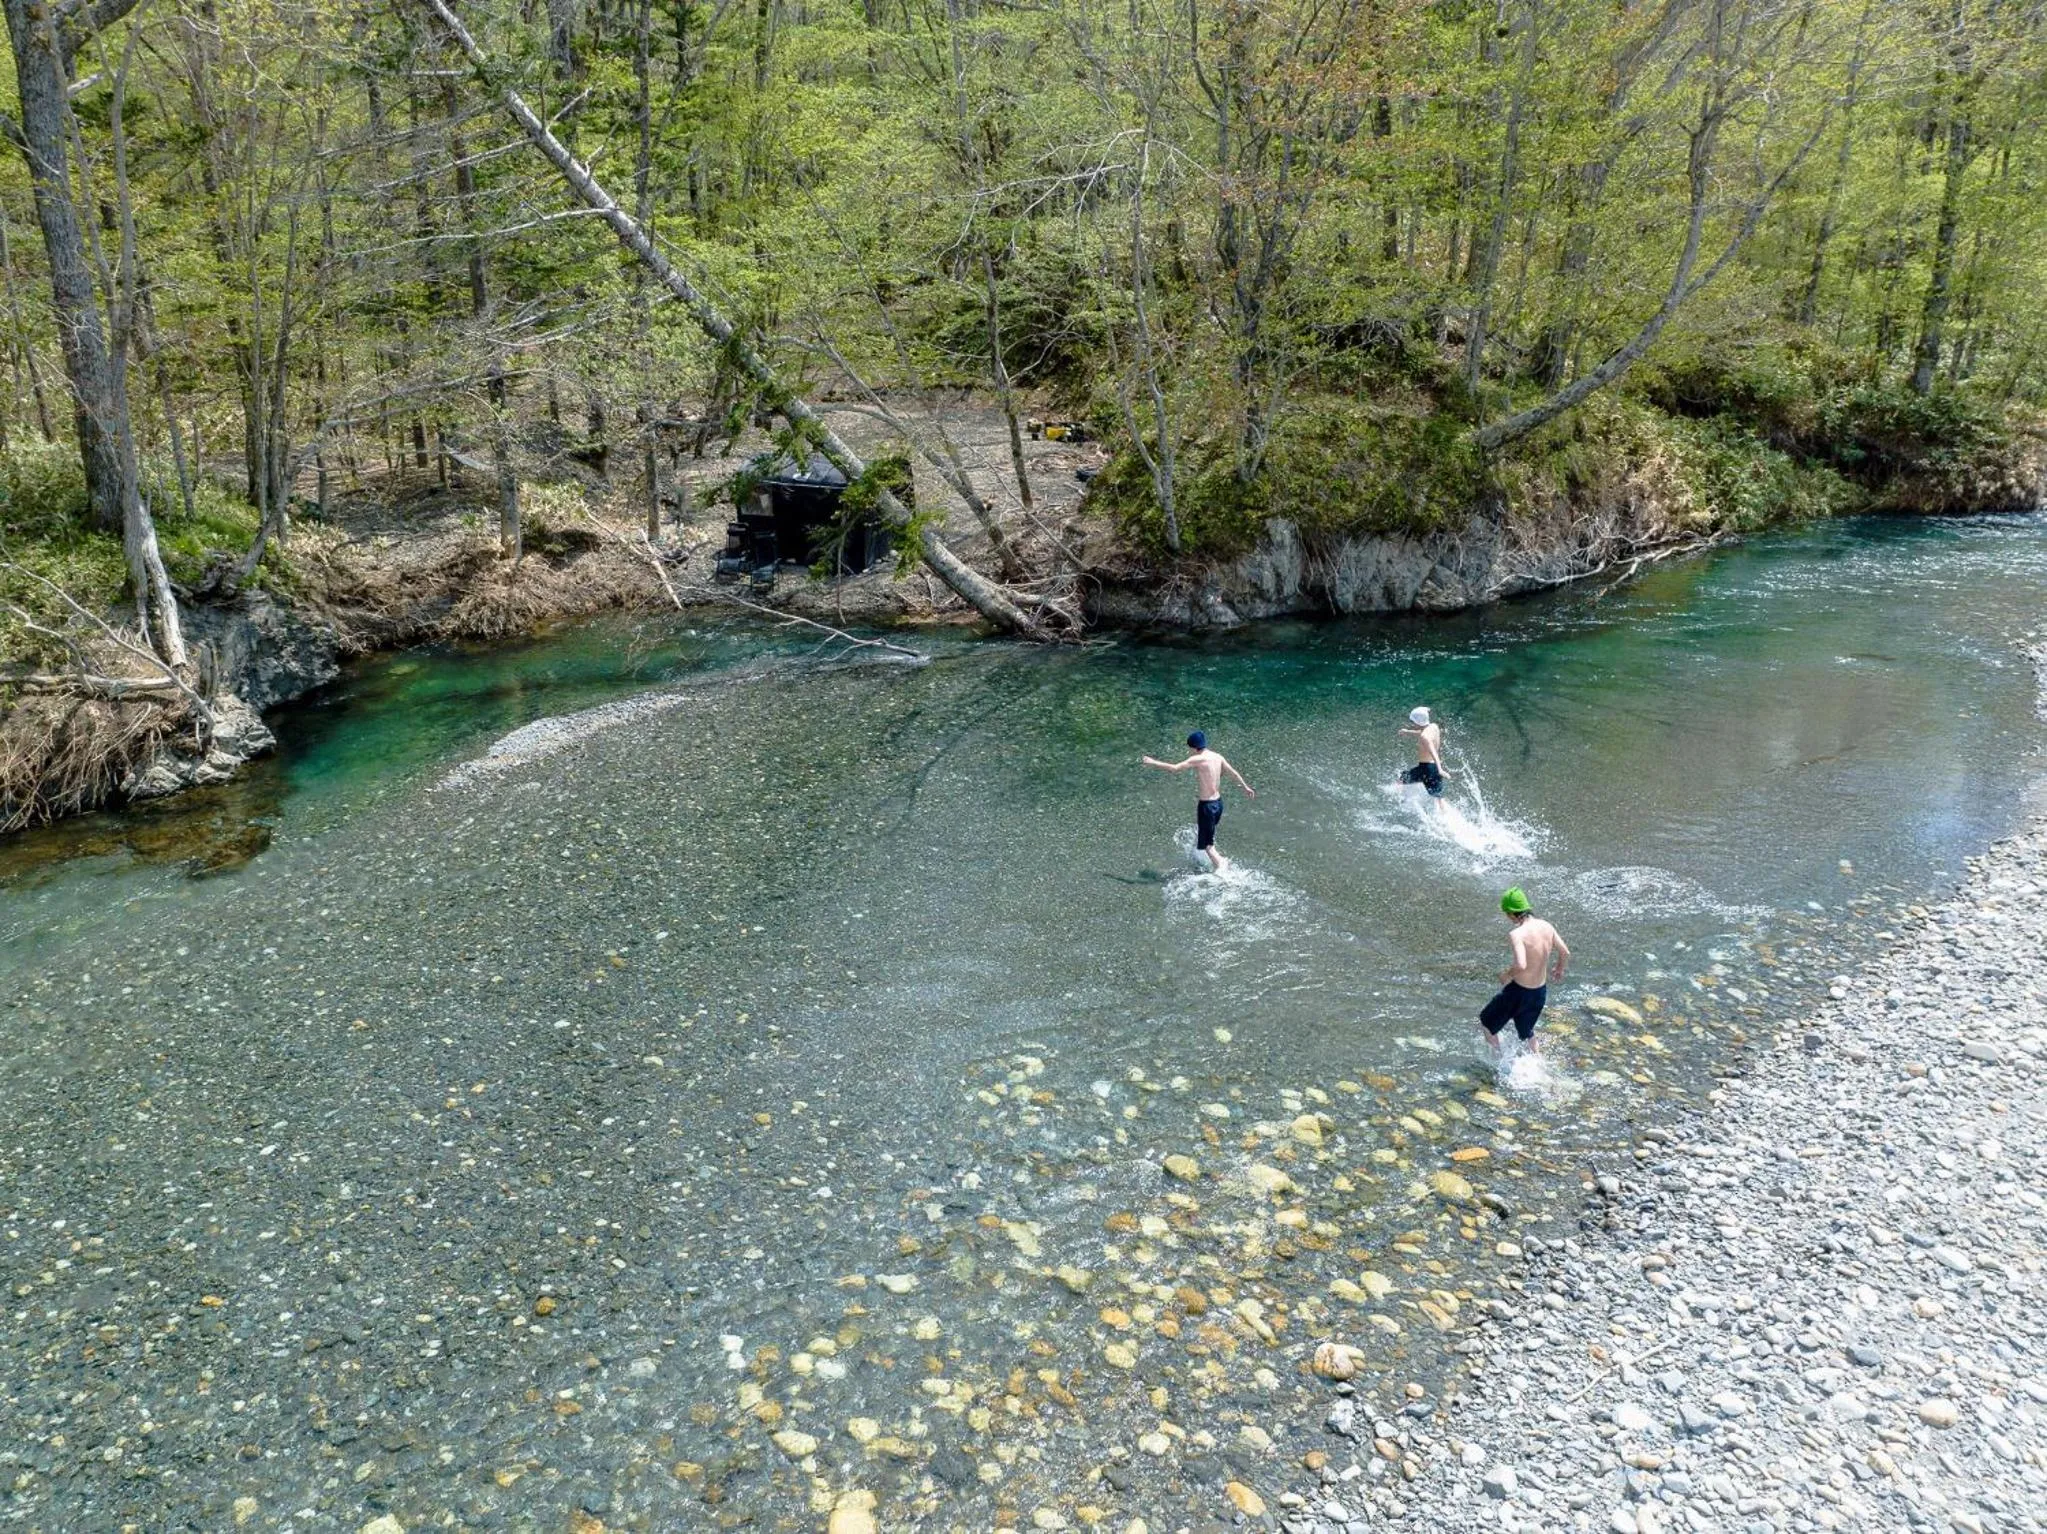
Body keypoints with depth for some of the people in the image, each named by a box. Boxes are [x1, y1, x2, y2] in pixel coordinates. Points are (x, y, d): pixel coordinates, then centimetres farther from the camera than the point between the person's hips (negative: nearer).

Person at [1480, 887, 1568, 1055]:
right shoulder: (1546, 926, -3)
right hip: (1540, 991, 7)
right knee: (1527, 1032, 31)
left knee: (1486, 1023, 17)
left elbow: (1520, 965, -37)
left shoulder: (1516, 934, -25)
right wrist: (1559, 969, 28)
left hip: (1518, 991, -7)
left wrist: (1507, 974, -16)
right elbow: (1565, 953, 8)